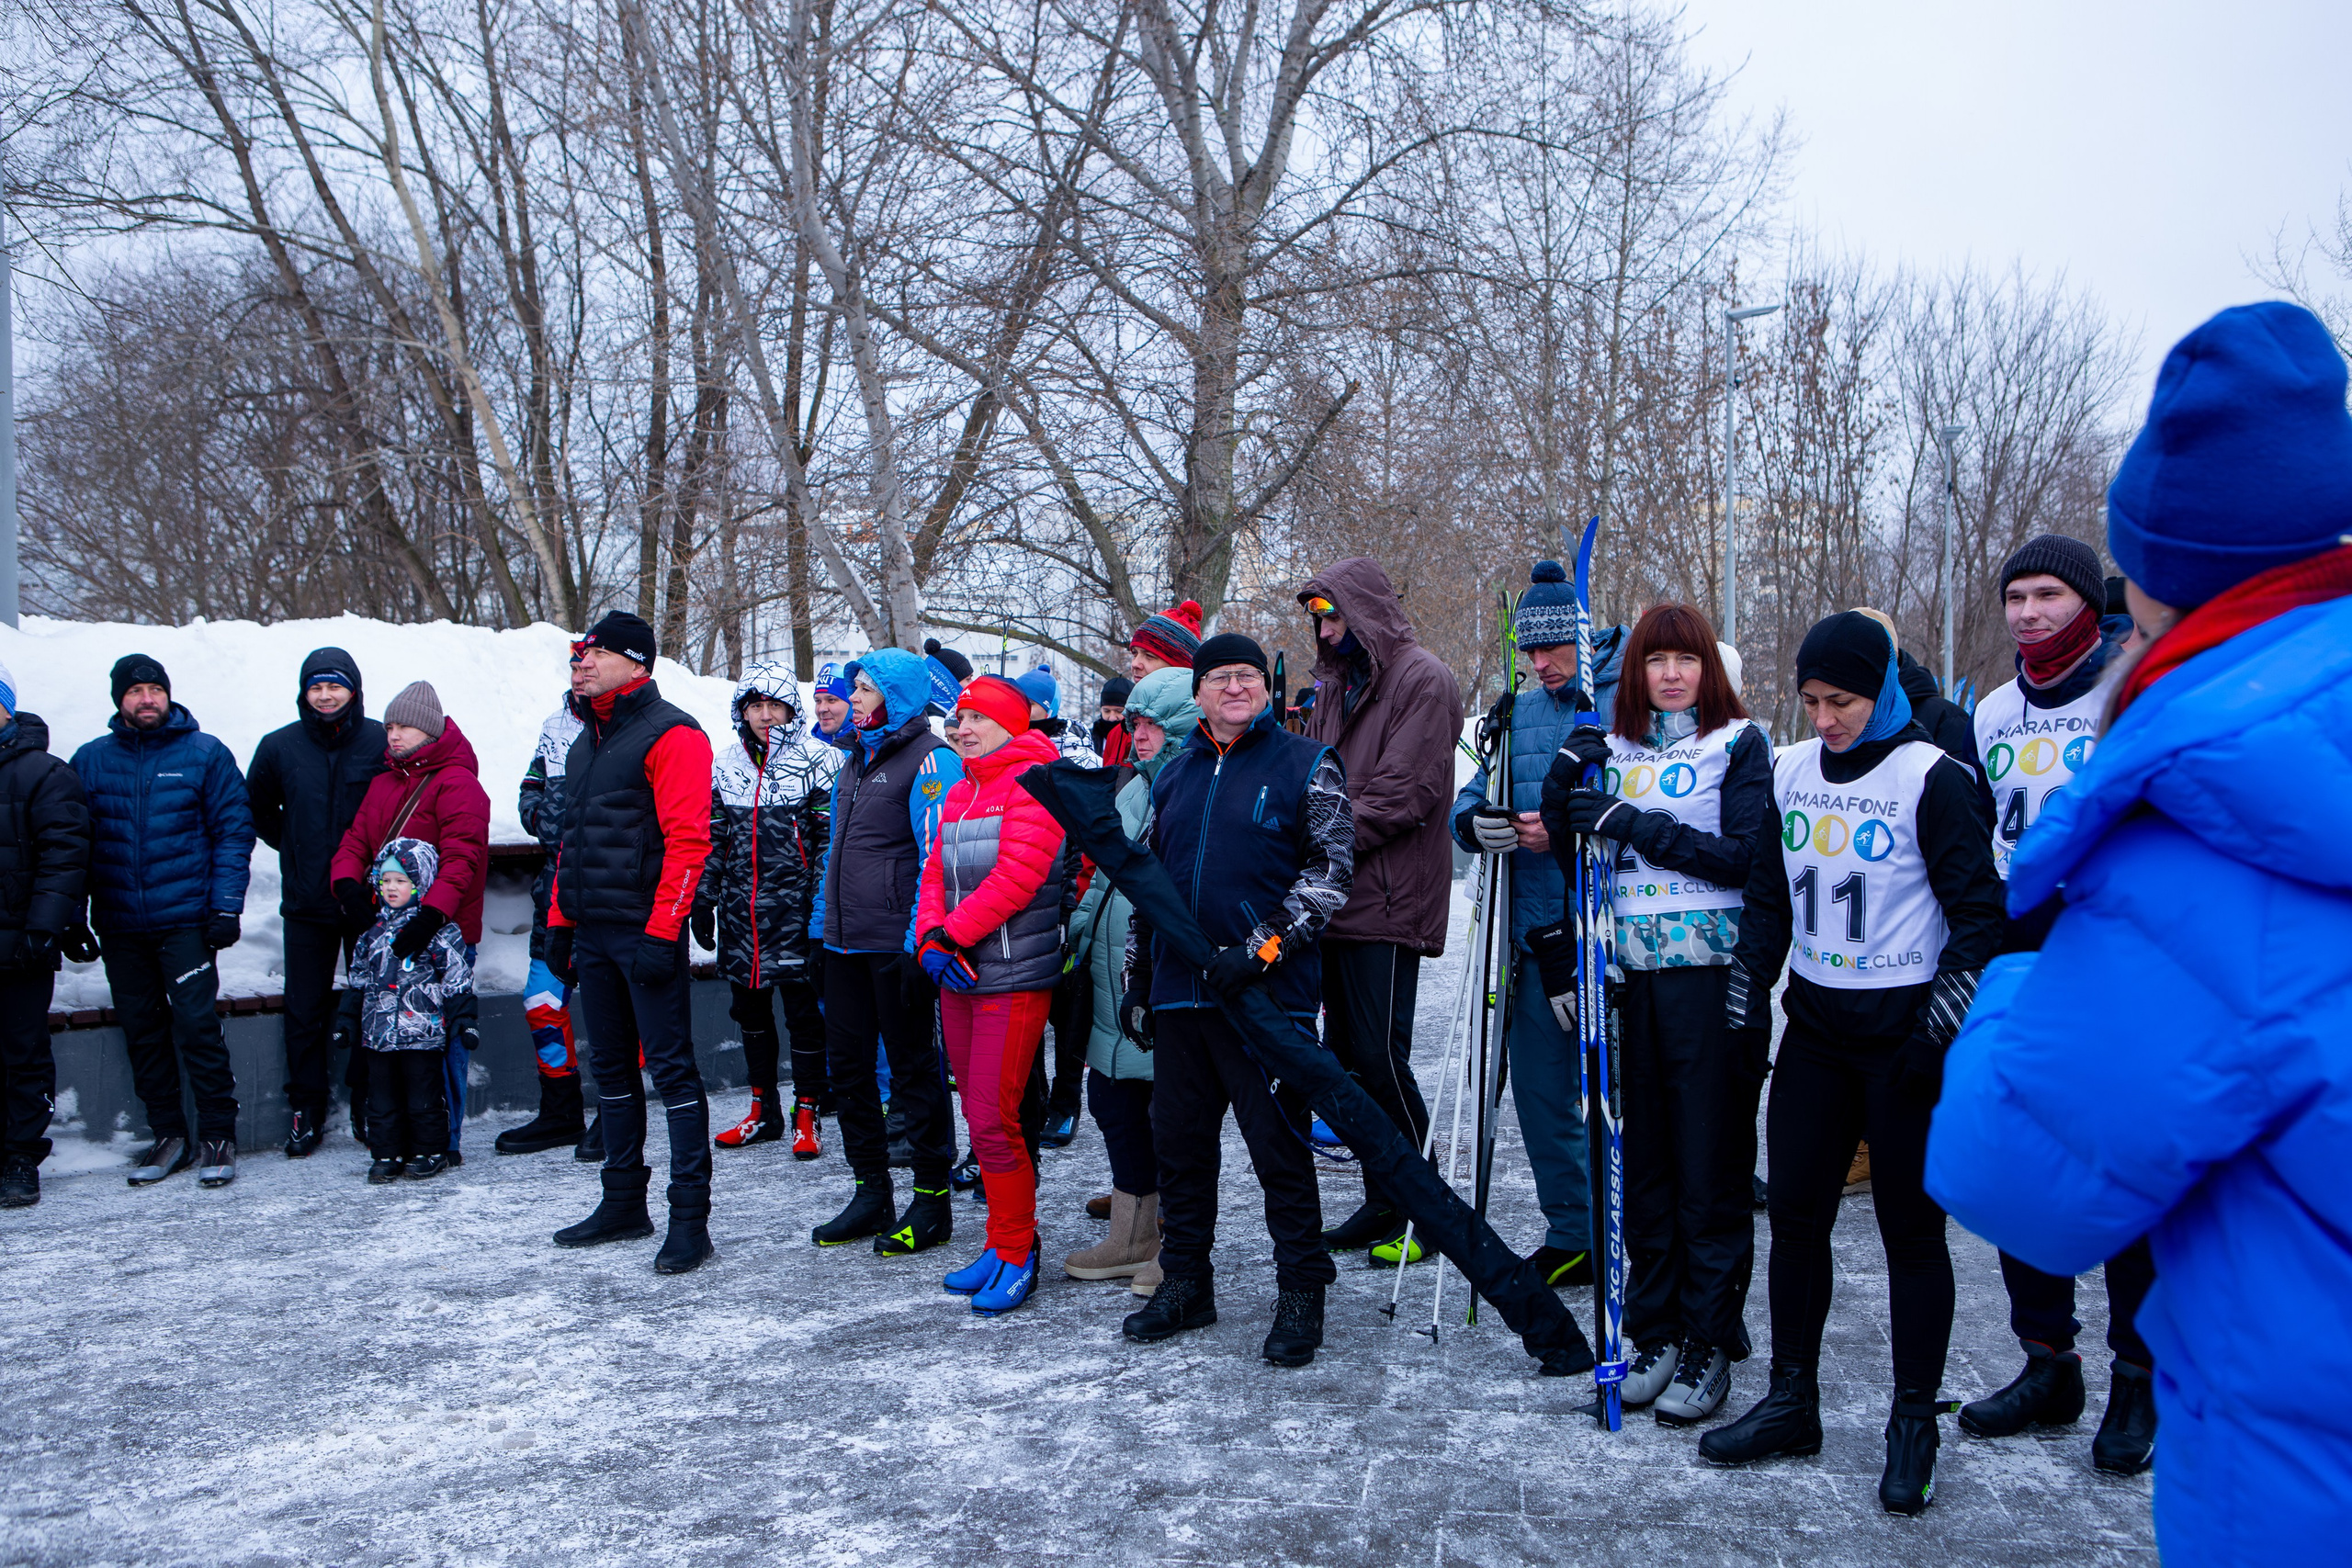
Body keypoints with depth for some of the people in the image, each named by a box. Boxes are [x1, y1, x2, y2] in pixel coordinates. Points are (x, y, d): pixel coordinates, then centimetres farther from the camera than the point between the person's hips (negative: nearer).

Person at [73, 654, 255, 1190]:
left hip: (186, 920, -3)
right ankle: (168, 1135, 20)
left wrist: (226, 906, -8)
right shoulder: (91, 760, 7)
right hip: (120, 925, 4)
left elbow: (234, 830, -1)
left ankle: (218, 1135, 3)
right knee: (142, 1032, 9)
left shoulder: (205, 754, 0)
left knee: (196, 1025, -7)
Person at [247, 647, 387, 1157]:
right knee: (305, 1012, 7)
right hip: (306, 904, 2)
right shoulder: (280, 747, 2)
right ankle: (306, 1110, 17)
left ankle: (373, 1106, 16)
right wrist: (297, 848, 10)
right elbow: (258, 811, 18)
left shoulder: (382, 742, -5)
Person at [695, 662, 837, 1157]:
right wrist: (704, 900, 13)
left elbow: (832, 838, -6)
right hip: (740, 909, 6)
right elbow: (712, 838, 16)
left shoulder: (818, 761, -5)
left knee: (804, 1008, -1)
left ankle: (807, 1115, 9)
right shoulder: (724, 765, 11)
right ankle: (763, 1110, 26)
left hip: (795, 906, -5)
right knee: (749, 1006, 12)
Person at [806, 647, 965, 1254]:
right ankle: (871, 1192, 25)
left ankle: (932, 1198, 13)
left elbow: (936, 857, -15)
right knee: (847, 1064, 12)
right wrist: (822, 919, 18)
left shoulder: (930, 760, -10)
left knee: (914, 1067, 1)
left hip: (895, 945, -8)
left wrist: (921, 941, -19)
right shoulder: (858, 758, 16)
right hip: (845, 941, 9)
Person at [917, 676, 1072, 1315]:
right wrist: (930, 940, -5)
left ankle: (1017, 1254, 6)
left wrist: (951, 936, -15)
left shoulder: (1030, 783, -10)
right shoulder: (958, 795, 16)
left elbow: (1016, 878, -19)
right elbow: (936, 875, 13)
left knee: (992, 1120, -8)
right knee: (981, 1116, 13)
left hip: (1014, 978, -8)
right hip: (959, 977, 8)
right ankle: (1003, 1242, 25)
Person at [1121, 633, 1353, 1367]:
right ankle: (1184, 1283, 27)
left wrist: (1263, 947, -16)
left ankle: (1301, 1294, 14)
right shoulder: (1174, 774, 15)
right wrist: (1137, 977, 18)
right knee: (1179, 1139, 12)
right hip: (1180, 994, 5)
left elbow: (1329, 869, -7)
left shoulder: (1307, 765, 0)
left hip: (1269, 995, -5)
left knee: (1280, 1146, 0)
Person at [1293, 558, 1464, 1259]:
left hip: (1387, 901, -9)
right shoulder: (1335, 685, 20)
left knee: (1380, 1057, -7)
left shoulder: (1422, 680, -7)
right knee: (1346, 1057, 11)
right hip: (1334, 899, 9)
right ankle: (1382, 1201, 21)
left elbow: (1403, 793, -17)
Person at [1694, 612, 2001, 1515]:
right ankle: (1792, 1403, 23)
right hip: (1815, 1026, 5)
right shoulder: (1790, 773, 7)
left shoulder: (1930, 778, -10)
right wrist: (1747, 1000, 10)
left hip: (1903, 1031, -5)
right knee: (1795, 1215, 9)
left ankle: (1914, 1425, 18)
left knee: (1911, 1229, 3)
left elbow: (1978, 910, -9)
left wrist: (1940, 1031, -13)